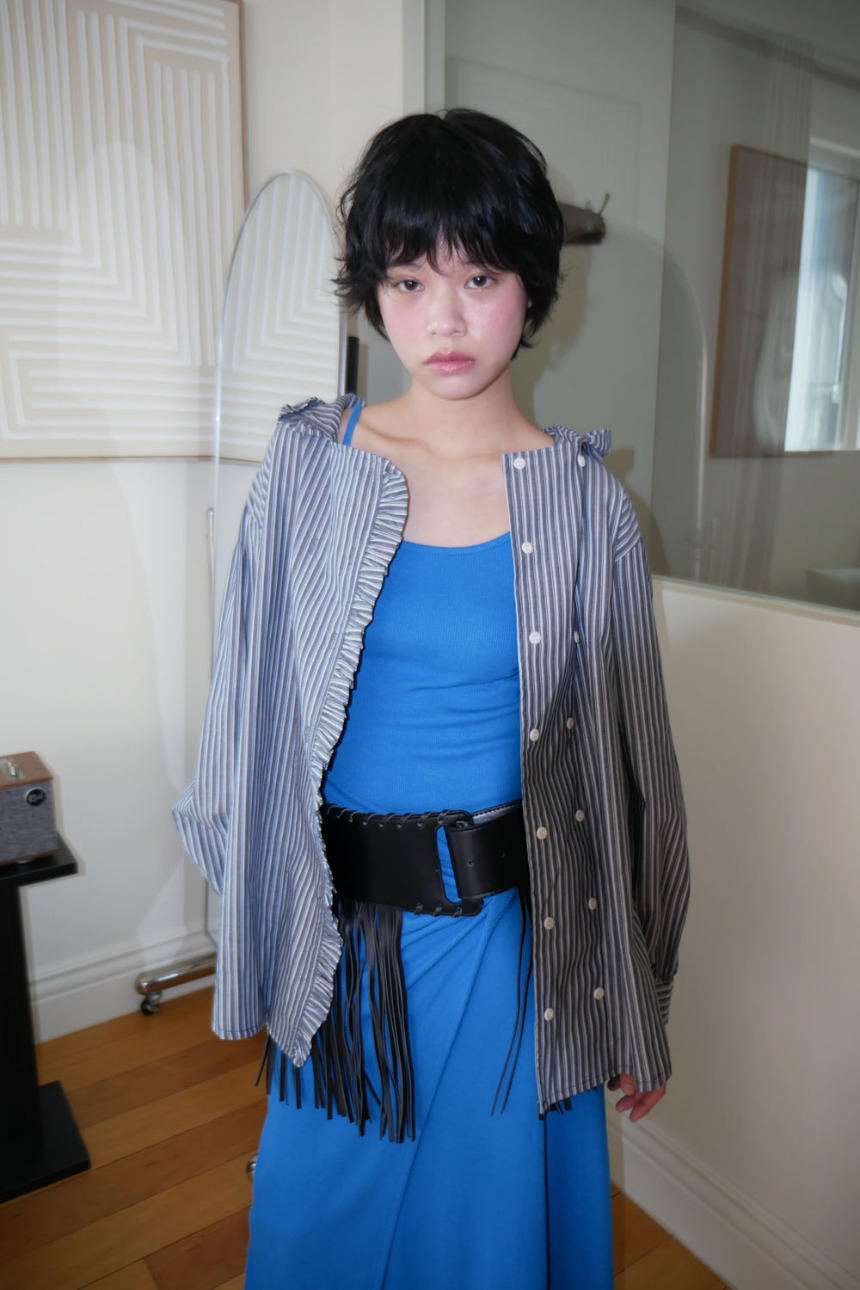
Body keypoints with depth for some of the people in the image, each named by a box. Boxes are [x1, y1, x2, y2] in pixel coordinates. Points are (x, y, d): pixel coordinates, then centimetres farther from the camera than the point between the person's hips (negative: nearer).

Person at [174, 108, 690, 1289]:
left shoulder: (584, 500, -8)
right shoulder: (307, 465, -5)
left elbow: (632, 760, -2)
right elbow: (249, 699, 2)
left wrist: (639, 1009, 4)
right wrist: (255, 906, 7)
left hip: (513, 927, -1)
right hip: (339, 930, 2)